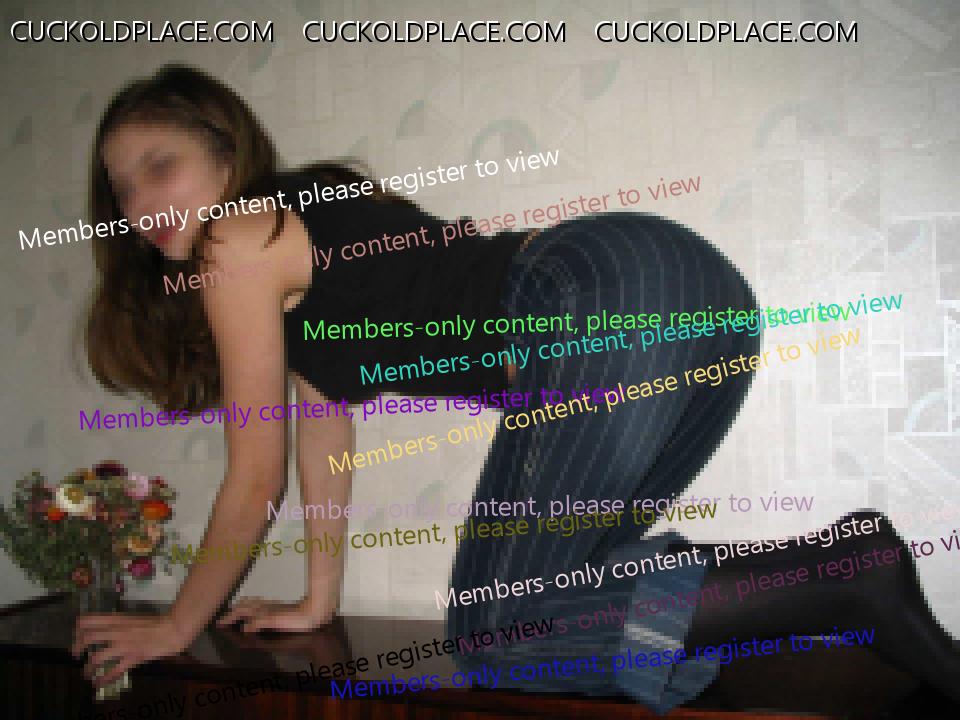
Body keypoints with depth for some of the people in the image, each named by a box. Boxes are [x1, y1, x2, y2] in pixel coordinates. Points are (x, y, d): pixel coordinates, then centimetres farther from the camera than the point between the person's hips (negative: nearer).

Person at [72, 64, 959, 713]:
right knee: (527, 580, 16)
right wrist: (317, 603, 33)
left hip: (610, 295, -10)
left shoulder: (237, 242, 1)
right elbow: (326, 431, 28)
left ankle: (845, 581, -9)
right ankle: (843, 564, 9)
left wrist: (178, 625, 21)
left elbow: (254, 479, 7)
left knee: (493, 633, -2)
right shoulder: (291, 230, 27)